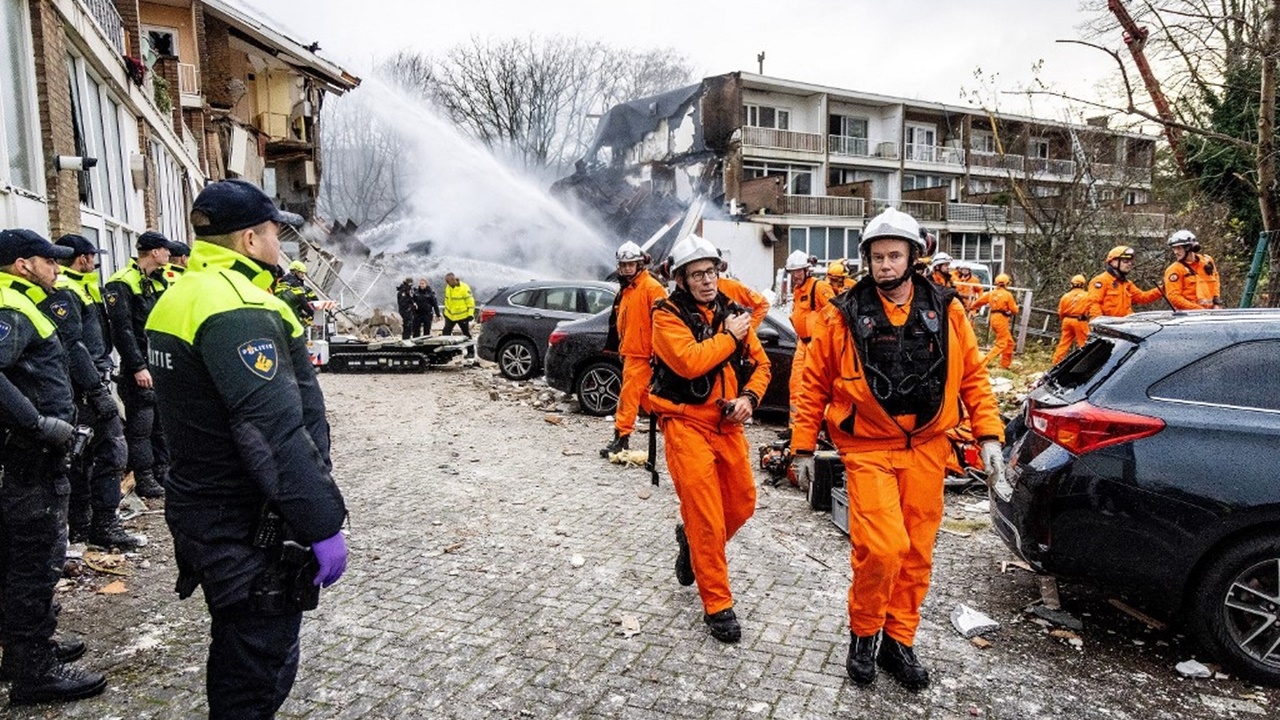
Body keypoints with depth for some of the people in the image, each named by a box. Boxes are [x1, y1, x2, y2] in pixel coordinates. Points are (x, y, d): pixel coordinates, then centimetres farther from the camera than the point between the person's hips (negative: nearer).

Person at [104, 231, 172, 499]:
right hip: (139, 368, -8)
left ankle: (163, 470, 24)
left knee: (163, 420, 14)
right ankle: (144, 479, 6)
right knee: (141, 425, -1)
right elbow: (122, 329, -18)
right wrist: (138, 367, -20)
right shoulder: (122, 284, -12)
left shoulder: (157, 281, 15)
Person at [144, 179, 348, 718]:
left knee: (235, 652, 25)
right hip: (249, 531, -10)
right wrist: (323, 526, -24)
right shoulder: (238, 310, -22)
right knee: (259, 670, 3)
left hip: (202, 508, 10)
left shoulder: (179, 298, 11)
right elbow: (274, 434, -28)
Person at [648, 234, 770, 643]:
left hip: (728, 425, 6)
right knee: (706, 519, -6)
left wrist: (749, 397, -6)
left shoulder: (732, 311, 10)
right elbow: (689, 361, -25)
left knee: (742, 504, 13)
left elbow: (760, 364, 13)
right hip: (687, 424, -6)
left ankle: (691, 540, 42)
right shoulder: (668, 316, -8)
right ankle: (717, 606, 8)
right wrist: (729, 336, -12)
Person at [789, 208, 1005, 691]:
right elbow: (814, 383, 2)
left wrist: (988, 434, 0)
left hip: (926, 448, 3)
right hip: (869, 449, -3)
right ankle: (863, 634, 14)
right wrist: (803, 446, 3)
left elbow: (973, 375, 9)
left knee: (917, 552, 10)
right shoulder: (843, 316, -4)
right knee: (882, 548, -13)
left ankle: (898, 641, 29)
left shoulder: (946, 311, 3)